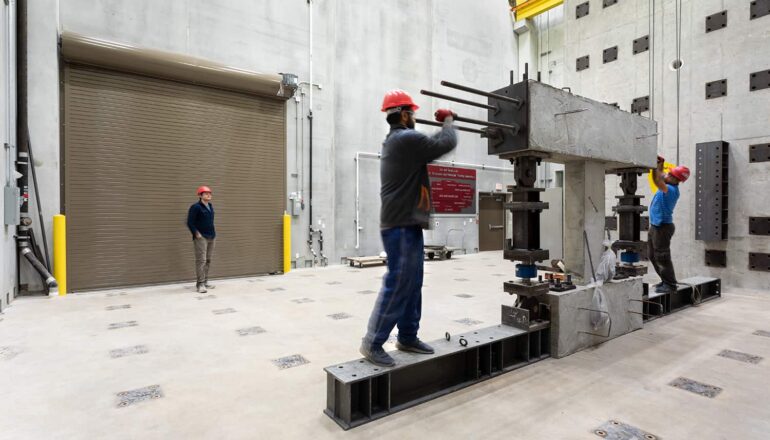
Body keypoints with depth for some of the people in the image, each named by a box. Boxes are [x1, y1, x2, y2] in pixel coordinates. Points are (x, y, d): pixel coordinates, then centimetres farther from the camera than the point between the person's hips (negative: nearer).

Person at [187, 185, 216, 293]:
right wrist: (196, 233, -13)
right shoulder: (195, 207, -9)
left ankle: (205, 282, 19)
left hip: (211, 237, 8)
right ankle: (200, 284, -4)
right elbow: (190, 222, -11)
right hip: (201, 238, -7)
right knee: (201, 260, -9)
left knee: (208, 260, 10)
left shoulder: (211, 206, 14)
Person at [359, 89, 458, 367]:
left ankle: (408, 337, 23)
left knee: (412, 284, 13)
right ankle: (372, 344, 5)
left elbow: (430, 147, 26)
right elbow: (446, 144, -13)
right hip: (401, 226, -10)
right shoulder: (406, 139, -14)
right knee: (397, 285, -6)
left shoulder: (396, 140, 18)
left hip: (408, 225, 10)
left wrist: (442, 124, 19)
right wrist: (448, 120, 5)